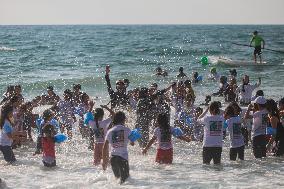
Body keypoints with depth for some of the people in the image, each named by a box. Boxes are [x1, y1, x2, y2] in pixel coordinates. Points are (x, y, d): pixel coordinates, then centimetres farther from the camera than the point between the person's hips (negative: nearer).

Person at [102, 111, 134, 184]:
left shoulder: (110, 131, 8)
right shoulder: (127, 130, 0)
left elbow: (105, 148, 7)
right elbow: (132, 143, 13)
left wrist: (104, 161, 14)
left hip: (113, 157, 4)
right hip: (123, 157, -4)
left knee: (117, 177, 22)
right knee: (124, 179, -1)